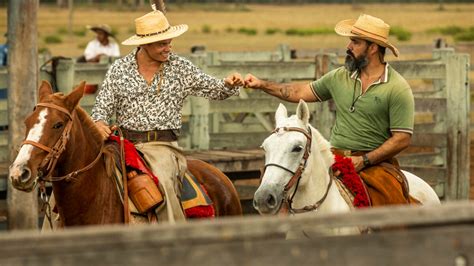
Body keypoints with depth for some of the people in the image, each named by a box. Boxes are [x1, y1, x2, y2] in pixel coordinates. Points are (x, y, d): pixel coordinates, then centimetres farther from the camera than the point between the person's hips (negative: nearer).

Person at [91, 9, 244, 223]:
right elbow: (103, 104, 9)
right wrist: (99, 122, -14)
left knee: (162, 181, -32)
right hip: (125, 143, 1)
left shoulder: (180, 68, 7)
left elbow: (213, 90, 11)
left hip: (163, 145, -1)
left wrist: (229, 85, -11)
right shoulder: (119, 69, 7)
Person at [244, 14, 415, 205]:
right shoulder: (340, 76, 11)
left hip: (375, 162, -4)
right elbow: (302, 92, 21)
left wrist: (364, 160, -15)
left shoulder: (397, 88, -6)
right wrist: (262, 85, 14)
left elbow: (402, 139, -9)